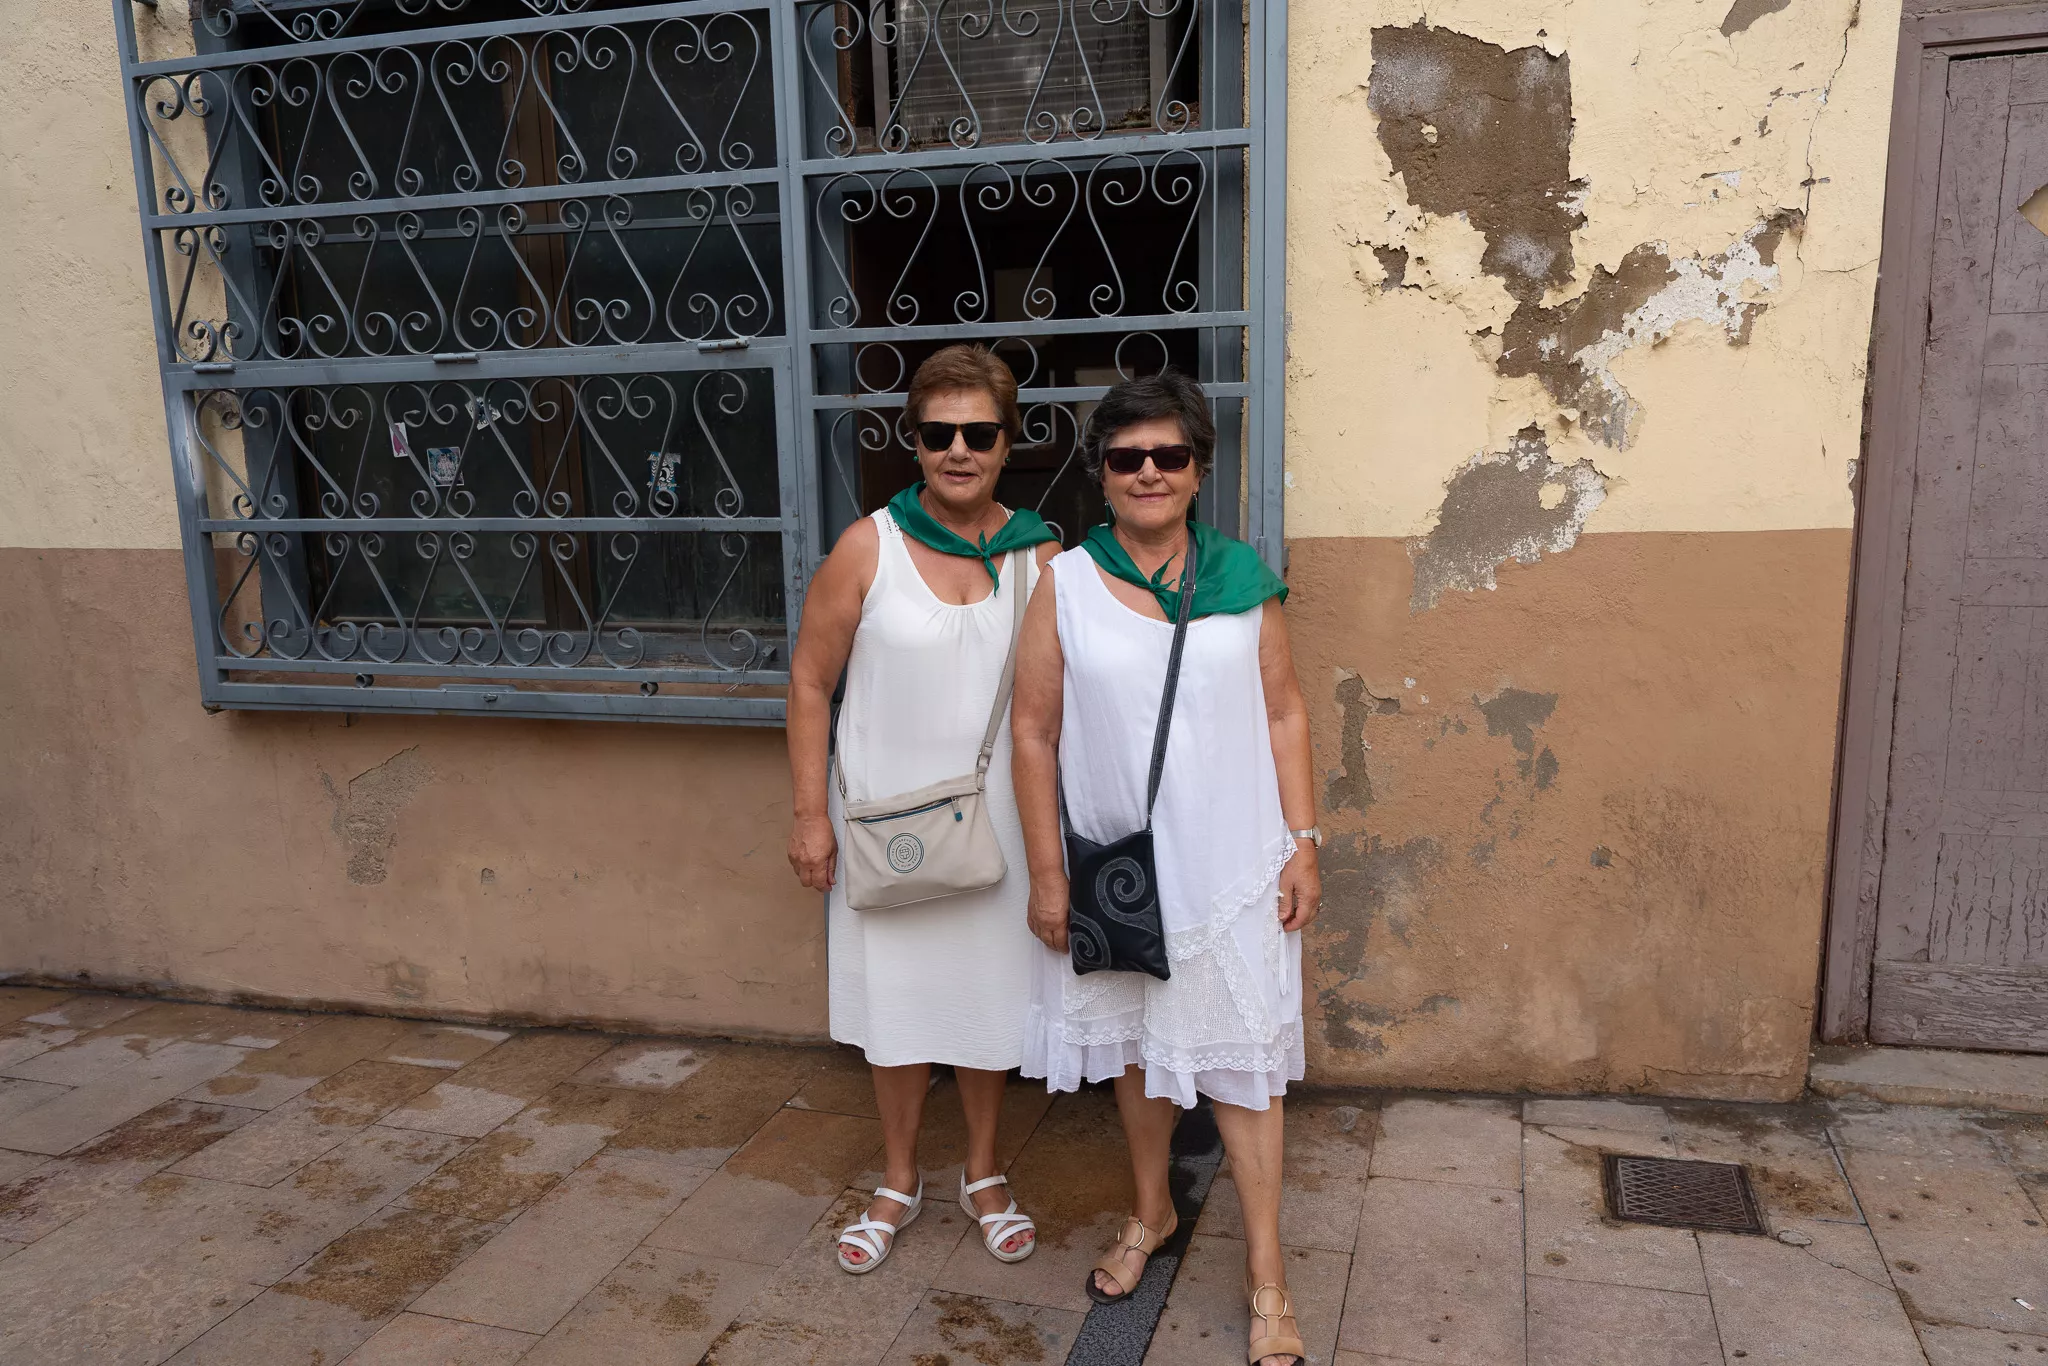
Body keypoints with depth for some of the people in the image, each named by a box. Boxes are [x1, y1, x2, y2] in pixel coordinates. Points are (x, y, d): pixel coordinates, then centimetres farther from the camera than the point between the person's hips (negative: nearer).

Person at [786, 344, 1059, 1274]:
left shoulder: (1041, 557, -2)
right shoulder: (868, 549, -8)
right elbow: (810, 682, -3)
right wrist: (811, 813, -7)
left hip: (998, 819, 1)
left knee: (989, 992, 14)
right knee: (894, 1000, 12)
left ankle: (983, 1173, 37)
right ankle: (899, 1182, 34)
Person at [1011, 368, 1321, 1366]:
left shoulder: (1242, 577, 0)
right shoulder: (1064, 583, -4)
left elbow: (1283, 714, 3)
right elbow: (1034, 731, -3)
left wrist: (1303, 843, -2)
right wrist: (1046, 872, -5)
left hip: (1229, 864, 0)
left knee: (1239, 1056, 6)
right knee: (1135, 1043, 18)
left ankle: (1265, 1274, 20)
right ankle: (1152, 1213, 41)